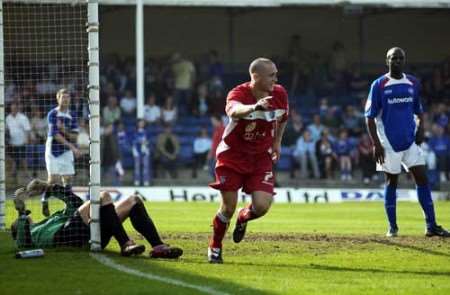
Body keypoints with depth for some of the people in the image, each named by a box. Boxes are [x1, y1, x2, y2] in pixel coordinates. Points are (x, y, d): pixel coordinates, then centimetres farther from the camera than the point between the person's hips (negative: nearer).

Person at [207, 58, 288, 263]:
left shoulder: (279, 94, -7)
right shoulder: (239, 93, -23)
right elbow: (234, 110, -48)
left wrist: (277, 142, 16)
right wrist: (255, 107, -67)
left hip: (261, 157, 3)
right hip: (233, 155, -3)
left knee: (262, 206, -12)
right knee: (229, 206, -4)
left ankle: (243, 219, 26)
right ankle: (214, 248, 21)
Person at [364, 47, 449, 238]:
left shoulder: (413, 83, 8)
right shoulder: (379, 85, -5)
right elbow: (370, 117, -5)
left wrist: (420, 128, 0)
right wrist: (376, 144, -12)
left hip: (411, 141, 4)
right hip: (389, 142, -3)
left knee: (422, 178, -3)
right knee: (391, 181, 2)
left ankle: (431, 226, -4)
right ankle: (392, 227, 12)